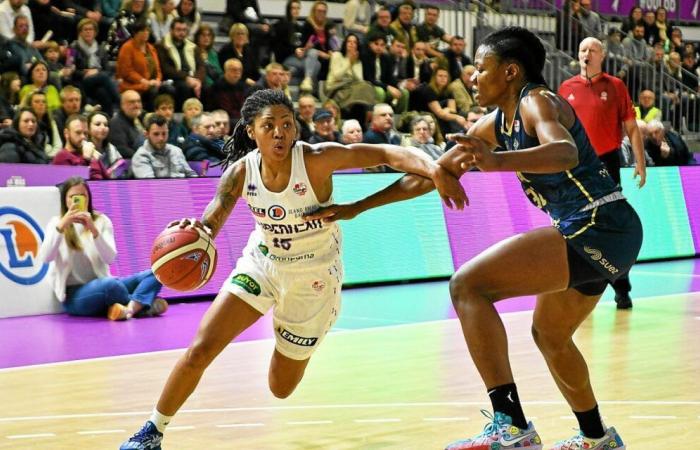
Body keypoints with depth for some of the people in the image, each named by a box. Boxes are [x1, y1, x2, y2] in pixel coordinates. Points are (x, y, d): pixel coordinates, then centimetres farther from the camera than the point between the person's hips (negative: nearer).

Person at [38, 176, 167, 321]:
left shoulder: (101, 221, 7)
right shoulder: (57, 223, 2)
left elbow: (110, 258, -8)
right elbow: (45, 258, -14)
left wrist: (94, 230, -22)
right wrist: (61, 227, -24)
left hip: (100, 286, 4)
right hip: (74, 295, -4)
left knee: (153, 274, -14)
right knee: (110, 284, -36)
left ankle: (129, 308, -38)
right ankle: (142, 305, -13)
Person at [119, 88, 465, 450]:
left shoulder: (316, 159, -27)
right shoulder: (241, 172, -16)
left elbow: (385, 154, -32)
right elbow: (210, 224, -16)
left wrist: (434, 170, -51)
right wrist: (195, 233, -42)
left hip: (313, 277, -2)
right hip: (262, 261, 2)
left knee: (280, 389, 9)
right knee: (200, 350, -12)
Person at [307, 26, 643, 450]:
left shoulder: (537, 101, -9)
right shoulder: (496, 124, 17)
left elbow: (566, 153, -32)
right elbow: (431, 173, 22)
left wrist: (496, 161, -48)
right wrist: (356, 208, 22)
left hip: (599, 228, -10)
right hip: (607, 237, 10)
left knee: (468, 285, -18)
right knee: (549, 335, 28)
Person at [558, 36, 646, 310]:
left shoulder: (615, 86, 1)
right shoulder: (567, 88, 8)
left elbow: (631, 127, 2)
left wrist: (640, 162, -4)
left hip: (606, 163, -3)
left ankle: (622, 290, 1)